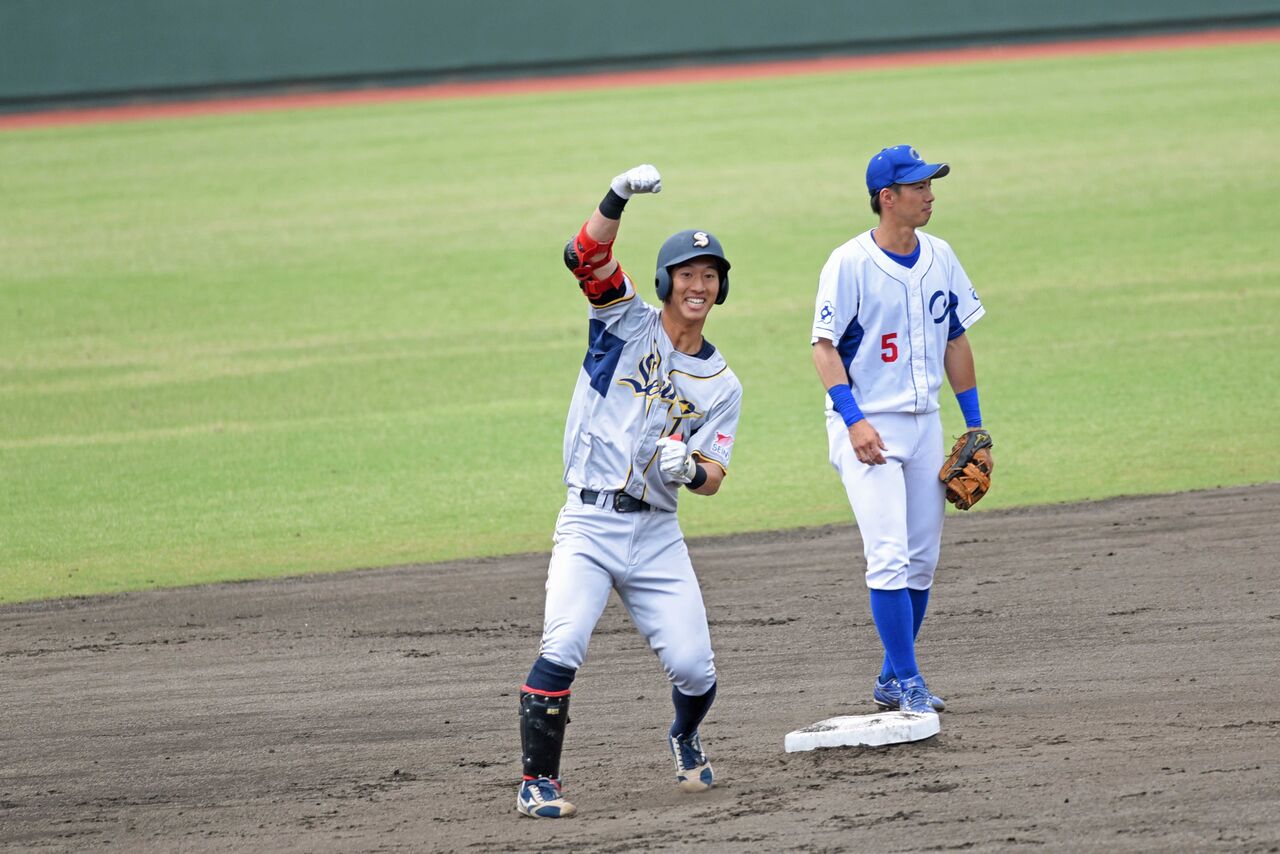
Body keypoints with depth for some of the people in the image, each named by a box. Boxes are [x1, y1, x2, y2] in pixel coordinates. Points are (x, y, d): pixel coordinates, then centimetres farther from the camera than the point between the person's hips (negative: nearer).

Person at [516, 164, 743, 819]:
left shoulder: (721, 385, 10)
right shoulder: (628, 323, 3)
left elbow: (713, 480, 3)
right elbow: (585, 258, -13)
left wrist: (692, 470, -21)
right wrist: (617, 200, -29)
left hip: (657, 534, 3)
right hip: (589, 524, -3)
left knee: (693, 667, -4)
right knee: (562, 651, -21)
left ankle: (685, 740, 30)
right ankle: (537, 781, -11)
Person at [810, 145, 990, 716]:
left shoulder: (940, 258, 7)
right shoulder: (850, 263, -12)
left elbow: (955, 341, 15)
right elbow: (824, 347, -12)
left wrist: (974, 426, 14)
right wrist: (853, 420, -23)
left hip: (924, 422, 6)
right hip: (867, 425, -6)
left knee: (922, 561, 8)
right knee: (890, 556, -14)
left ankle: (892, 682, 19)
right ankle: (907, 680, -11)